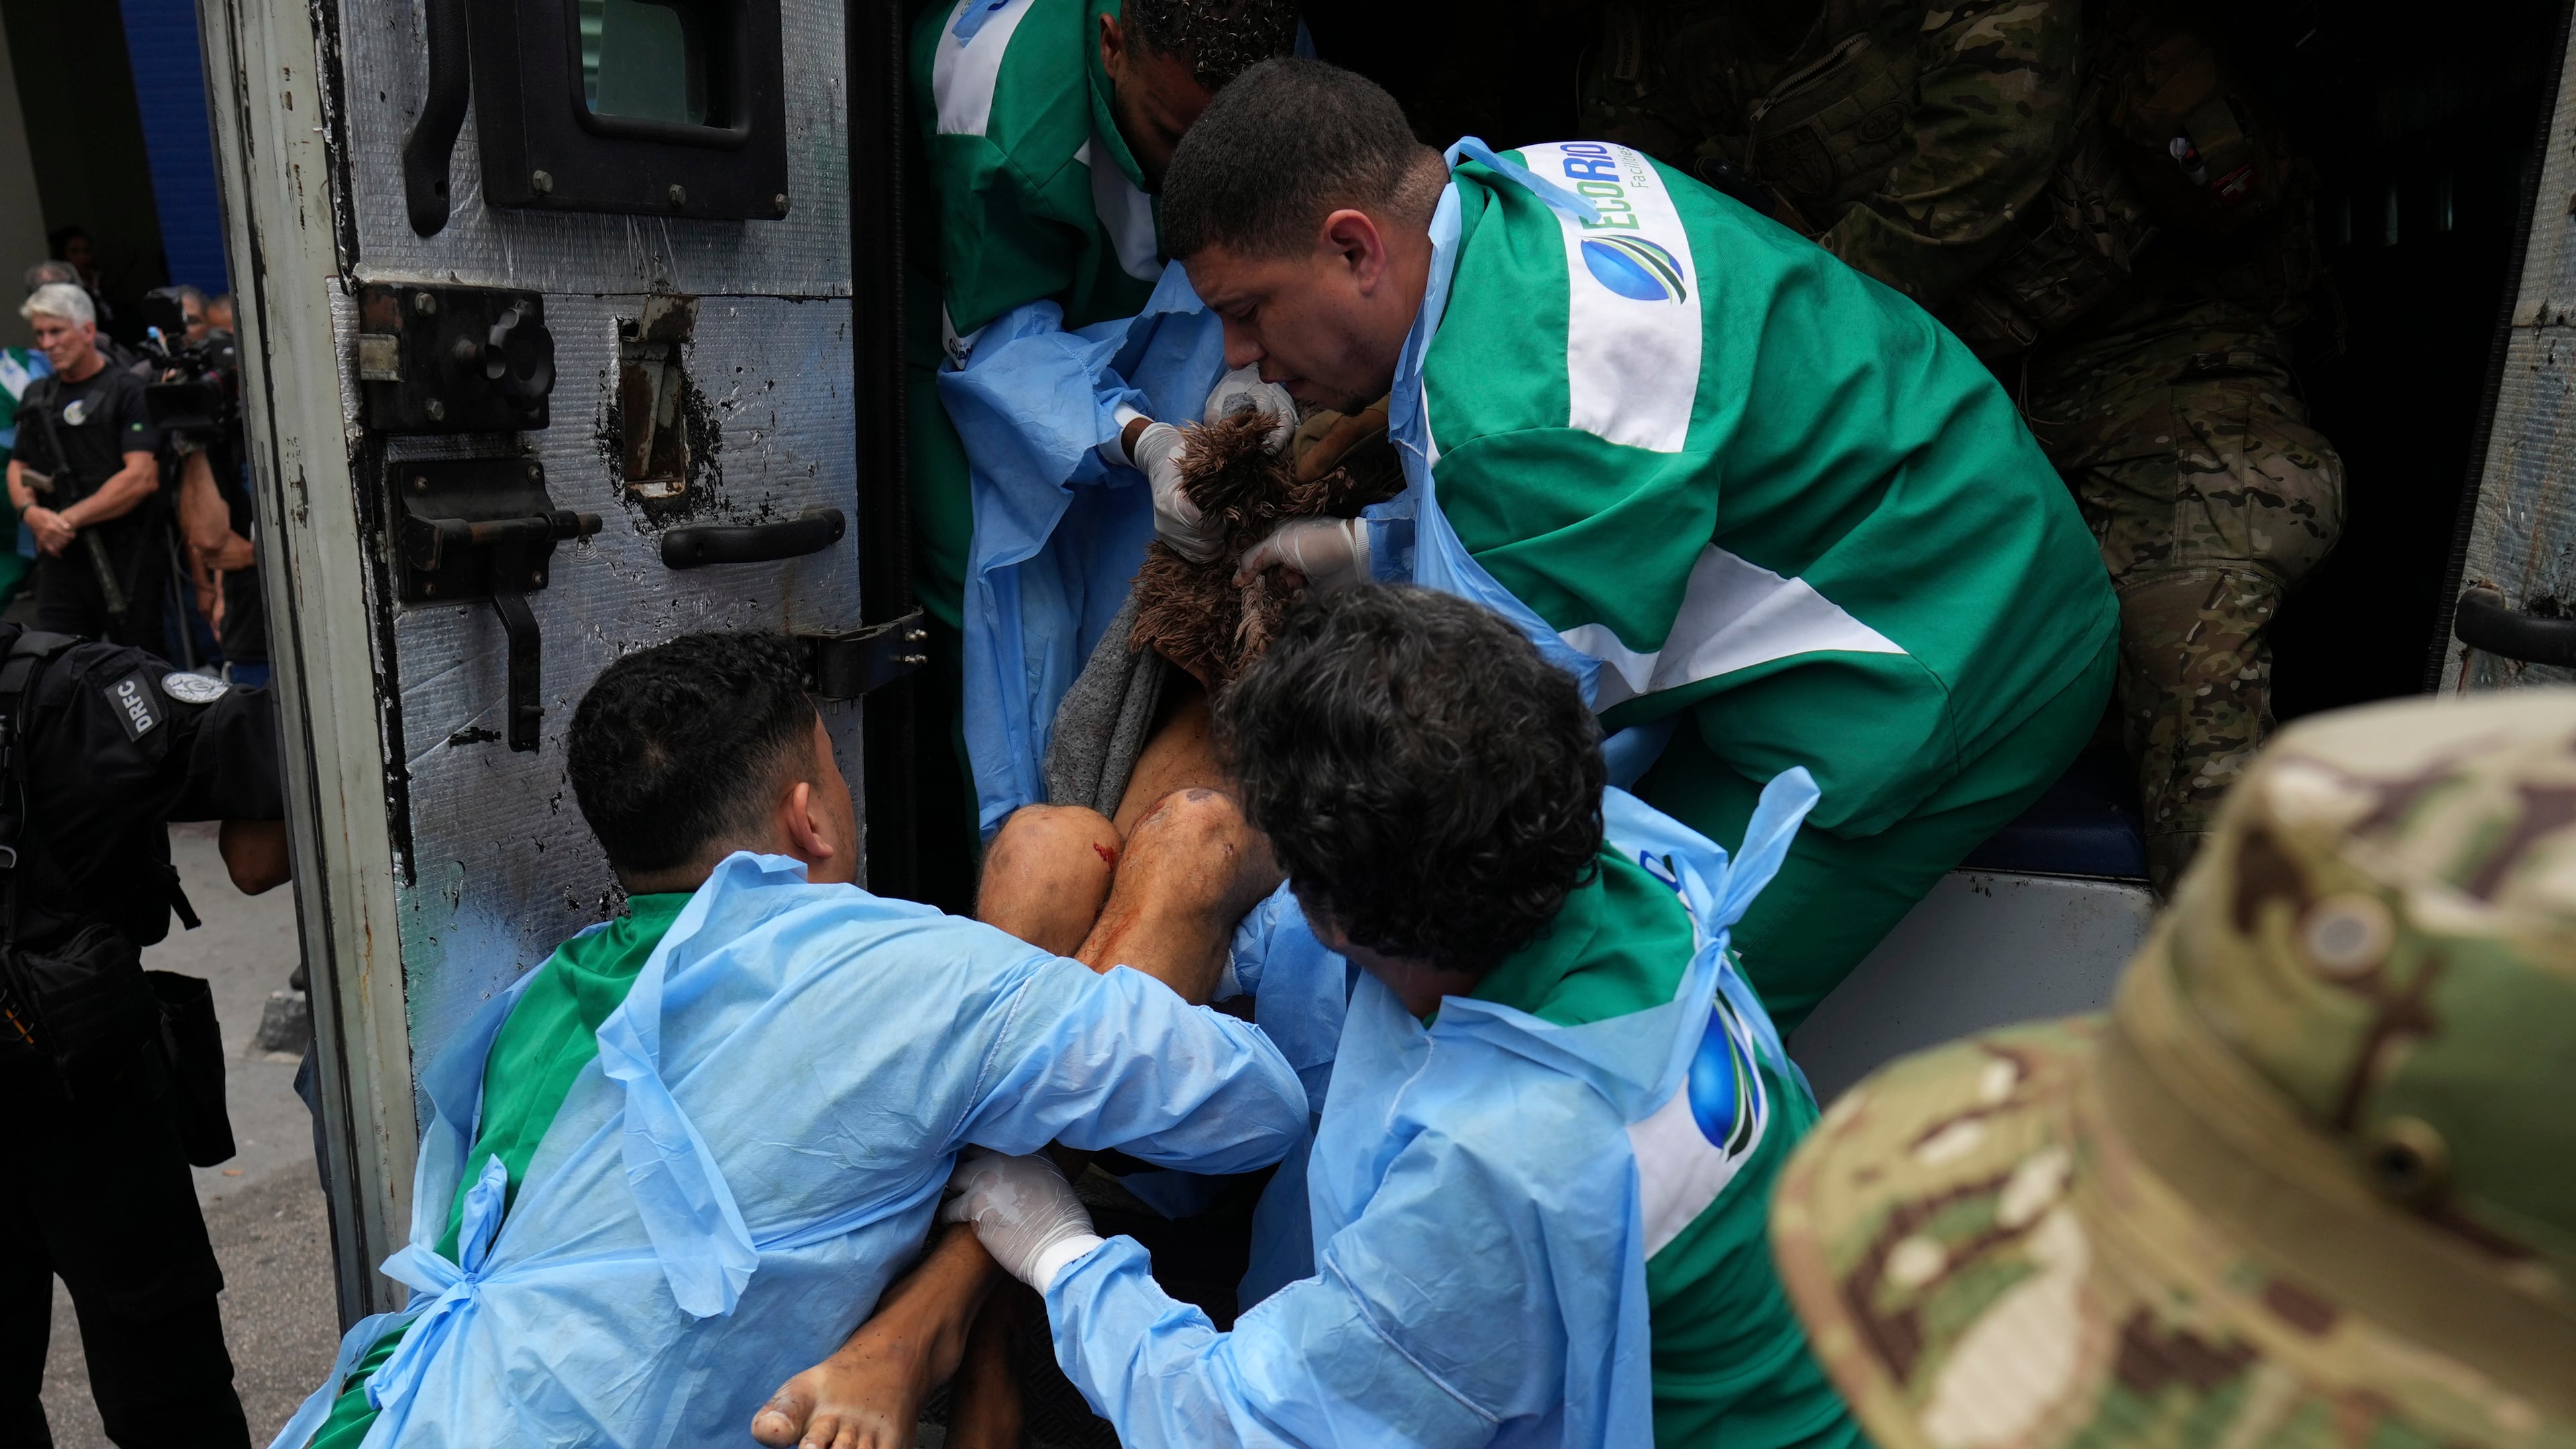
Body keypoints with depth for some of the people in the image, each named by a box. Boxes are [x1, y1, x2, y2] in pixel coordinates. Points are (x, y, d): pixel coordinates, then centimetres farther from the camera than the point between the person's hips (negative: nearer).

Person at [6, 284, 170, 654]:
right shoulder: (38, 397, 17)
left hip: (125, 560, -5)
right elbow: (18, 467, 21)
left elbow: (142, 478, -13)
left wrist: (69, 519, -12)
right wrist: (30, 511, -1)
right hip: (61, 558, 6)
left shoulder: (127, 391, -3)